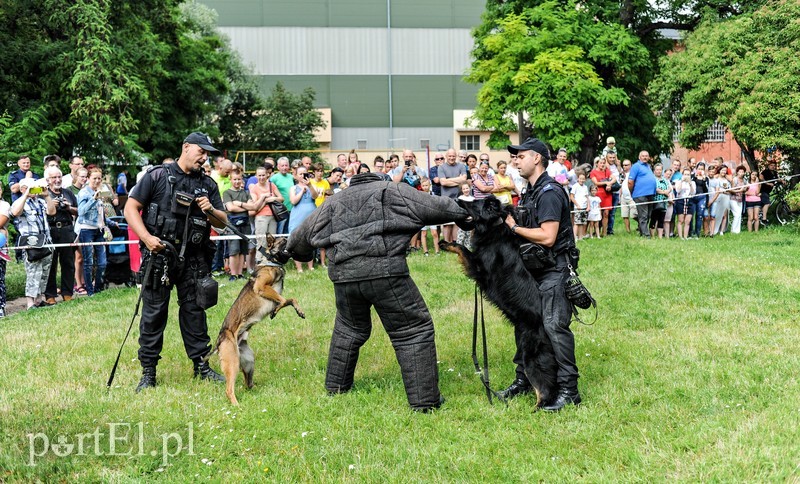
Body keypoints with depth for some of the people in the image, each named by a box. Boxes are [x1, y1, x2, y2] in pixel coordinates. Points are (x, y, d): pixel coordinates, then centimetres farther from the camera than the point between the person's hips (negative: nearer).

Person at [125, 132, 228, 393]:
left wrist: (210, 211, -8)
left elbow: (223, 222, 14)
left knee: (194, 310, 10)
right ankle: (148, 371, 8)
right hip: (159, 254, -3)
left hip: (193, 259, 4)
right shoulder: (158, 176, 0)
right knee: (154, 312, 1)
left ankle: (201, 365, 19)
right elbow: (131, 207, -2)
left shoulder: (208, 184, 13)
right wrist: (147, 237, -15)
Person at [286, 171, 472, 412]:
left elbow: (300, 237, 34)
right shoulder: (393, 191, 15)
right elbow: (435, 207, 12)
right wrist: (464, 214, 28)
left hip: (343, 275, 5)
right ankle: (425, 400, 1)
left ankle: (335, 387, 40)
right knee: (413, 330, 3)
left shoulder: (333, 202, 26)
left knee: (349, 329, 28)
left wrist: (295, 251, 55)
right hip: (385, 271, -5)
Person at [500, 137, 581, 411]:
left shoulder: (549, 193, -18)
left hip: (553, 271, -10)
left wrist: (513, 227, -16)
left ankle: (568, 390, -7)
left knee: (554, 327, -13)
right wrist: (507, 221, 0)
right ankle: (524, 380, 27)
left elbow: (547, 237, -26)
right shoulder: (530, 192, 14)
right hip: (534, 269, 10)